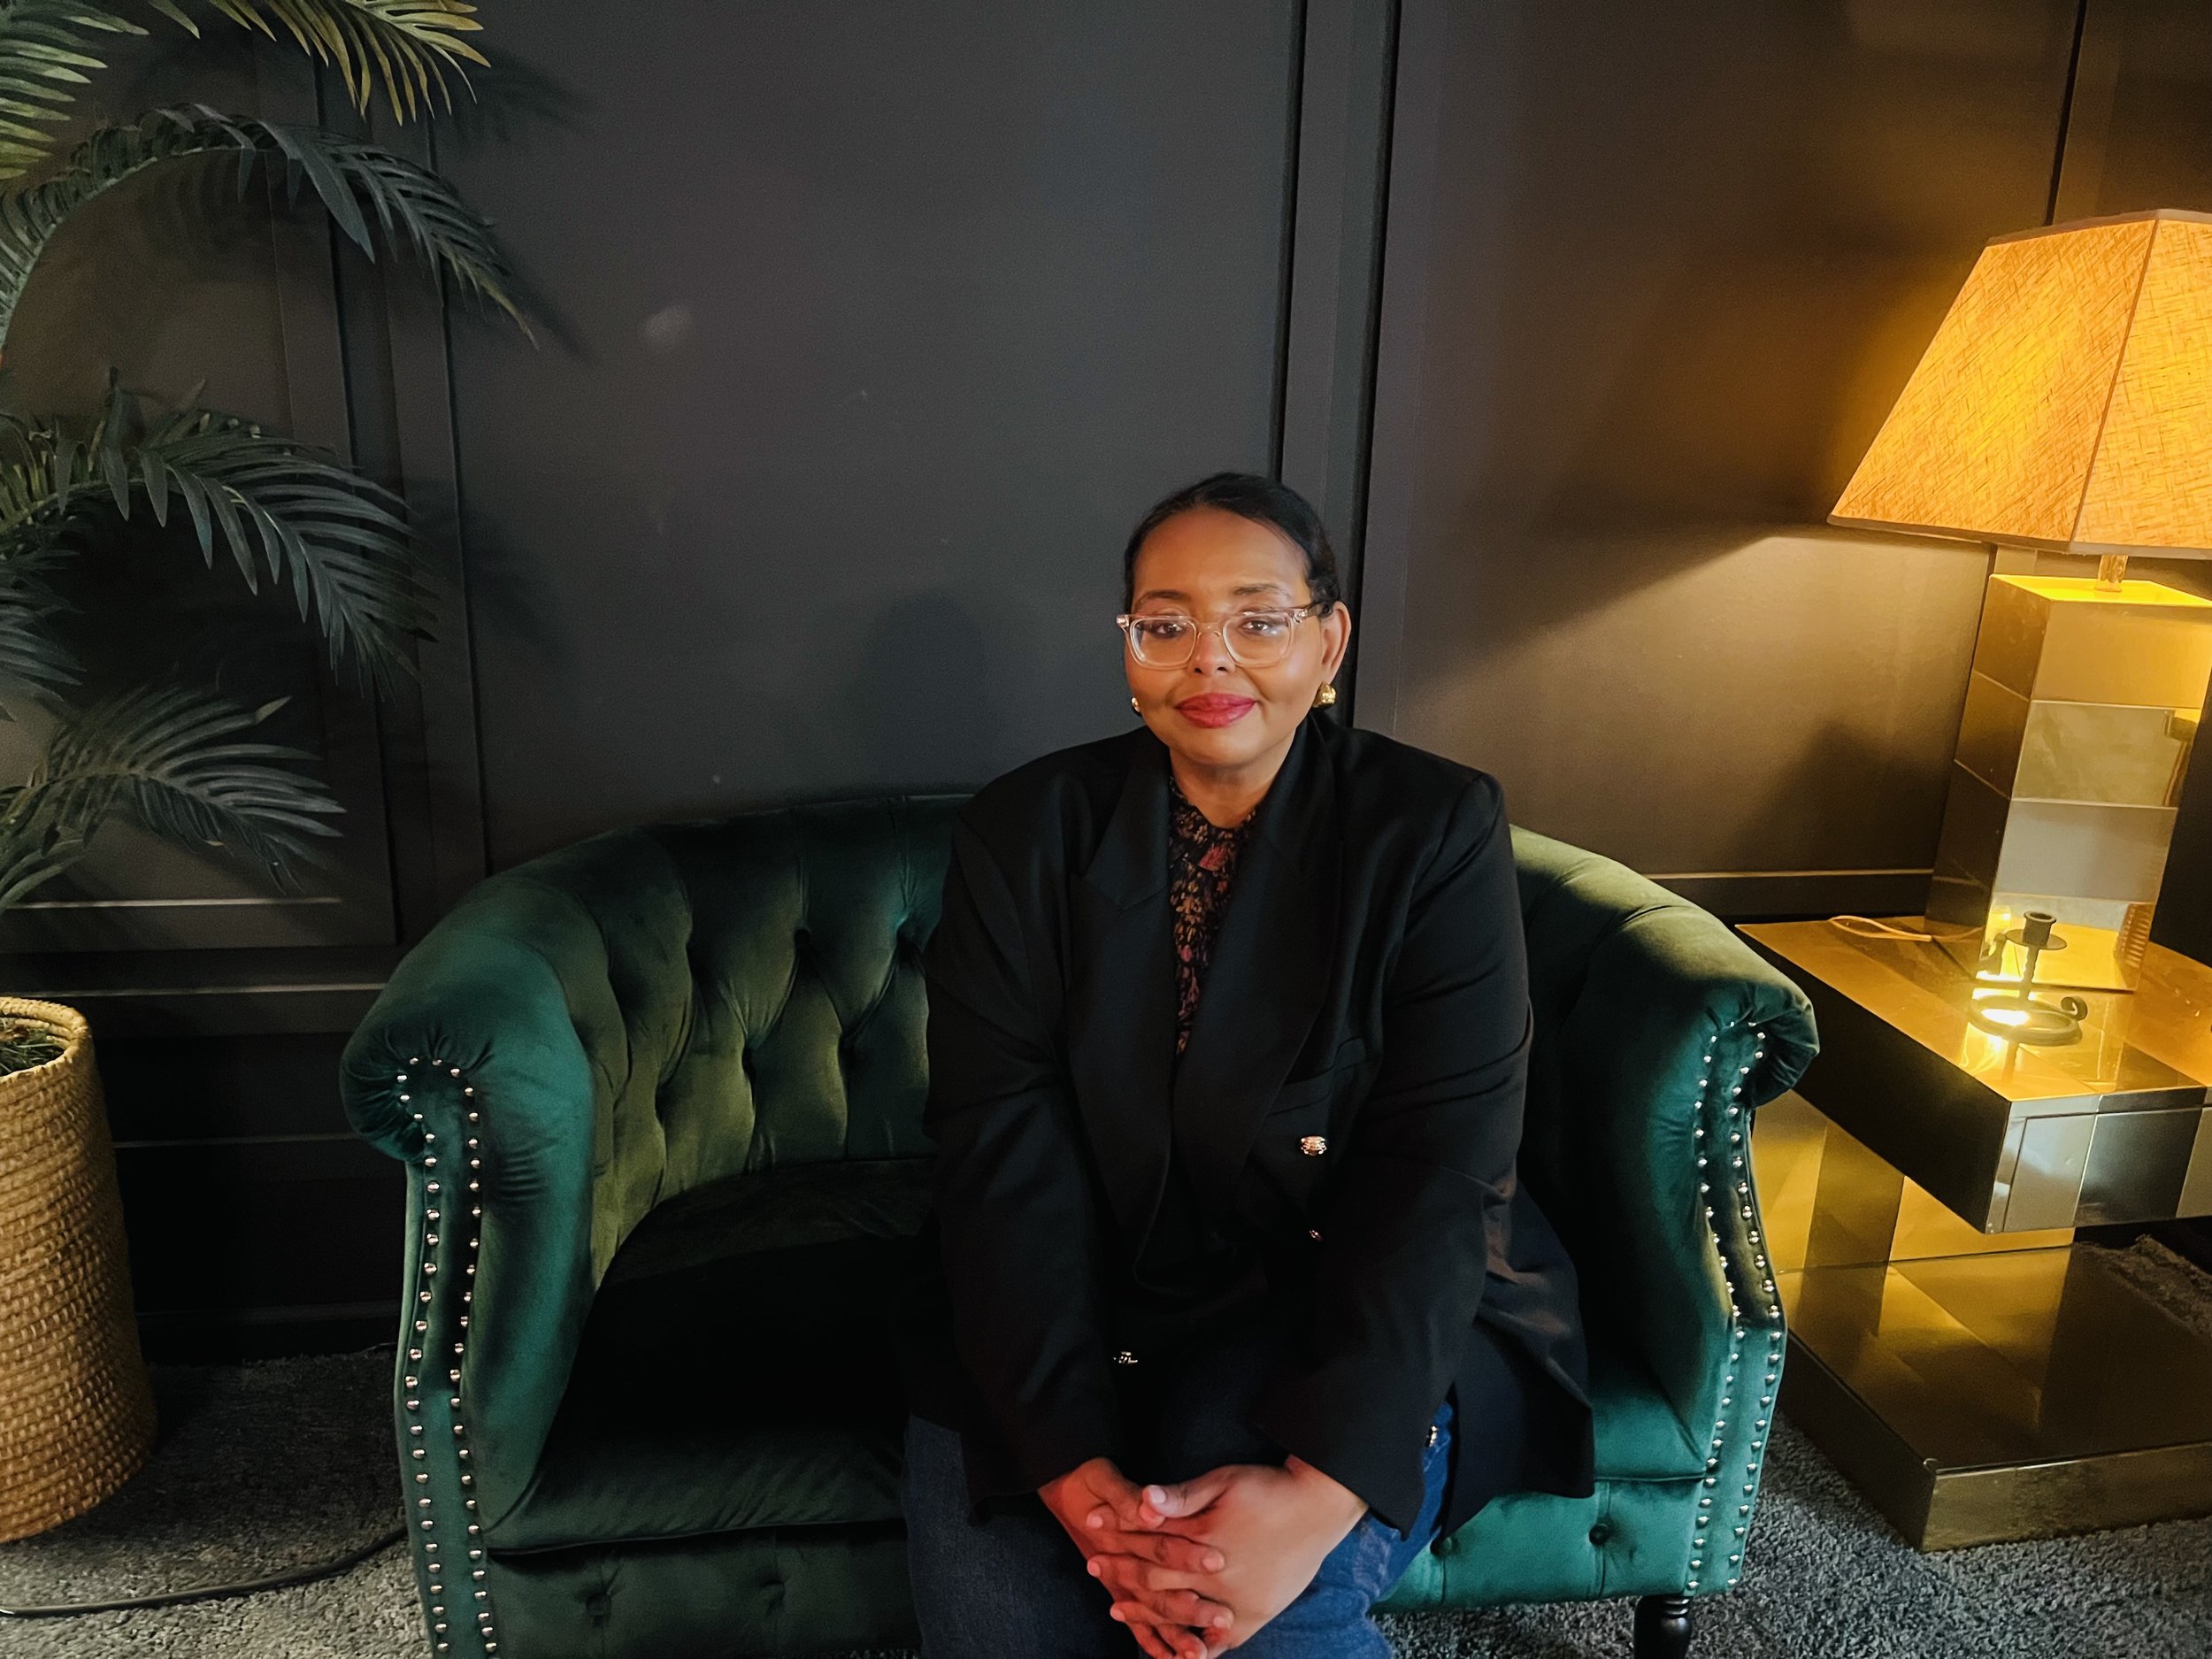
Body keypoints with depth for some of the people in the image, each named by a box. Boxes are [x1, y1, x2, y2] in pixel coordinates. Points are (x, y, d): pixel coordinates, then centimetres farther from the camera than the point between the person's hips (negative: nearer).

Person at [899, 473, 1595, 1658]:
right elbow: (1004, 1157, -12)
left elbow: (1440, 1170, -16)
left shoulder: (1436, 832, -8)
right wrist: (1073, 1467, -23)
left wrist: (1320, 1491, -27)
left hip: (1341, 1295, -1)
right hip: (1076, 1298, 2)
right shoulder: (1022, 835, -4)